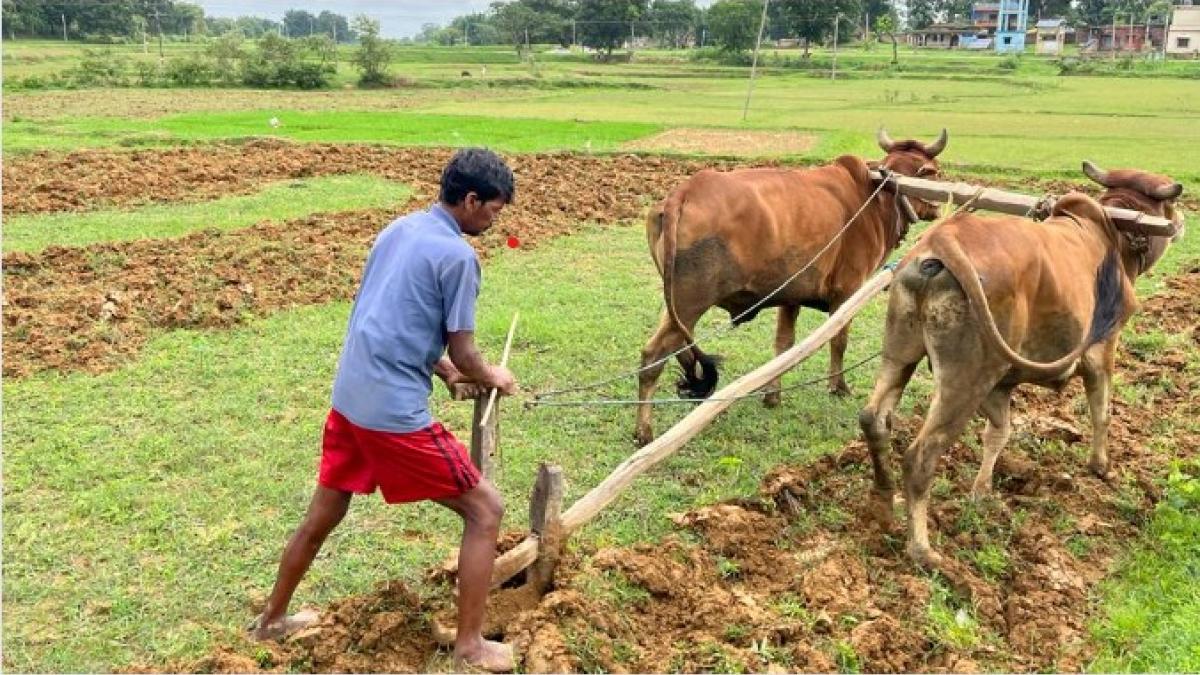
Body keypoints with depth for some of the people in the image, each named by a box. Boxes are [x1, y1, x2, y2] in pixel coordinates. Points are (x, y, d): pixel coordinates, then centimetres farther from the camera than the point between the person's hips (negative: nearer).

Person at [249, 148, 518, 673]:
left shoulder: (399, 229, 13)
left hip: (349, 398, 9)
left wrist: (443, 371, 22)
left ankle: (271, 619, 44)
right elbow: (462, 353, -8)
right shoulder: (457, 255, -12)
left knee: (322, 516, 25)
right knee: (485, 509, 4)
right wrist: (492, 378, 12)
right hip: (395, 412, -9)